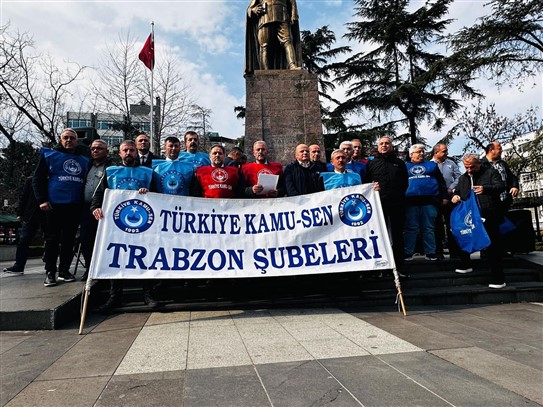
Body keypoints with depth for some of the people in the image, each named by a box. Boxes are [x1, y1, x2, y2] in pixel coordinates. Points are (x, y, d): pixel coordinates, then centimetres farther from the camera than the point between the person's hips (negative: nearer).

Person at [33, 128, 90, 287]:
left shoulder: (84, 159, 14)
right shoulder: (49, 155, 6)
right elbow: (37, 179, 3)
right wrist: (42, 200, -8)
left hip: (75, 206, 3)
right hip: (54, 205, -3)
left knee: (69, 239, 8)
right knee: (52, 239, 1)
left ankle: (64, 270, 17)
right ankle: (50, 272, 9)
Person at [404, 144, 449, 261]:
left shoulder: (432, 165, 19)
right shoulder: (405, 167, 16)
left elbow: (441, 182, 17)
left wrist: (444, 197, 9)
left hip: (429, 201, 1)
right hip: (411, 202, -1)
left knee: (429, 228, 4)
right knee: (410, 228, -1)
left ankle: (430, 253, 10)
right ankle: (408, 253, 3)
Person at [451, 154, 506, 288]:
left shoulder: (490, 172, 2)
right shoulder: (463, 178, 18)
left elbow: (501, 186, -9)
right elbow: (458, 191, 28)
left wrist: (485, 189, -27)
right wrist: (455, 196, 3)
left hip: (488, 217, -6)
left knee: (493, 246, -4)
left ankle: (498, 279, 3)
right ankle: (466, 265, 37)